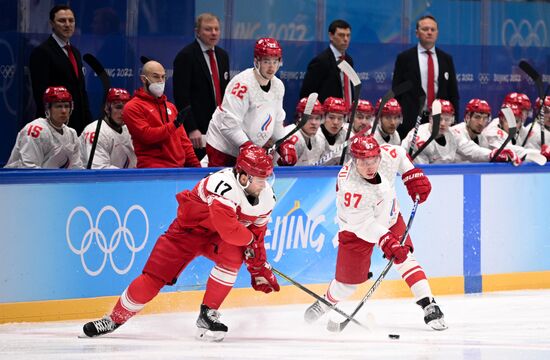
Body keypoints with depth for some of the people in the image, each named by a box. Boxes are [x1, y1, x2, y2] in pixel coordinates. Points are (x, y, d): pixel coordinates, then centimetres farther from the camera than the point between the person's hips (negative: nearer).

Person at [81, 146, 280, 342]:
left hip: (216, 237, 5)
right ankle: (114, 319, 13)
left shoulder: (266, 196, -10)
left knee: (233, 254, -28)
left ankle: (208, 315, -14)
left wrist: (259, 269, 3)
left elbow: (257, 234, 4)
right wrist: (249, 239, -24)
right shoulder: (223, 185, -36)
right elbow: (228, 230, -43)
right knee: (154, 276, -8)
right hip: (189, 229, -5)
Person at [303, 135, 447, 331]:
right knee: (348, 279, 4)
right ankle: (325, 303, 35)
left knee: (404, 257, -16)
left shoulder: (387, 156, -24)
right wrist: (386, 241, -43)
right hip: (356, 229, -4)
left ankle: (429, 306, -17)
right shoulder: (349, 186, -38)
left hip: (390, 219, 4)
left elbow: (400, 155, 3)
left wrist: (413, 175, -4)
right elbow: (363, 224, -35)